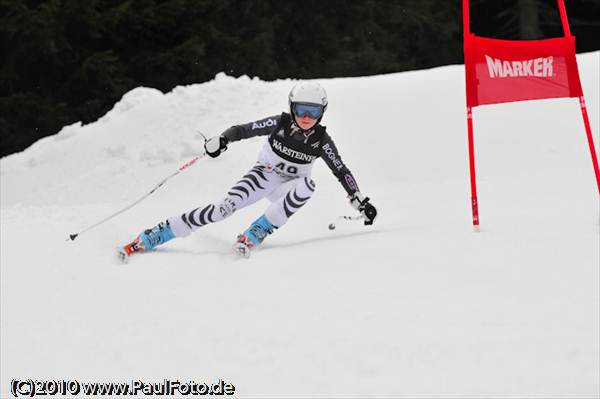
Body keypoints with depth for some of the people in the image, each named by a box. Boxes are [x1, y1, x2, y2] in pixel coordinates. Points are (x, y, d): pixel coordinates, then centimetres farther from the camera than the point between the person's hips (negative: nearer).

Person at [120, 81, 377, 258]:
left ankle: (254, 234, -28)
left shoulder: (320, 140, -14)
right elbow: (243, 130, -13)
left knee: (306, 185, -35)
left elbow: (341, 172, -7)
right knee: (225, 207, -24)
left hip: (288, 188, 1)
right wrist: (221, 140, -33)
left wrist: (360, 201, -10)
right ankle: (150, 238, -22)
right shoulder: (279, 124, -15)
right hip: (263, 175, -1)